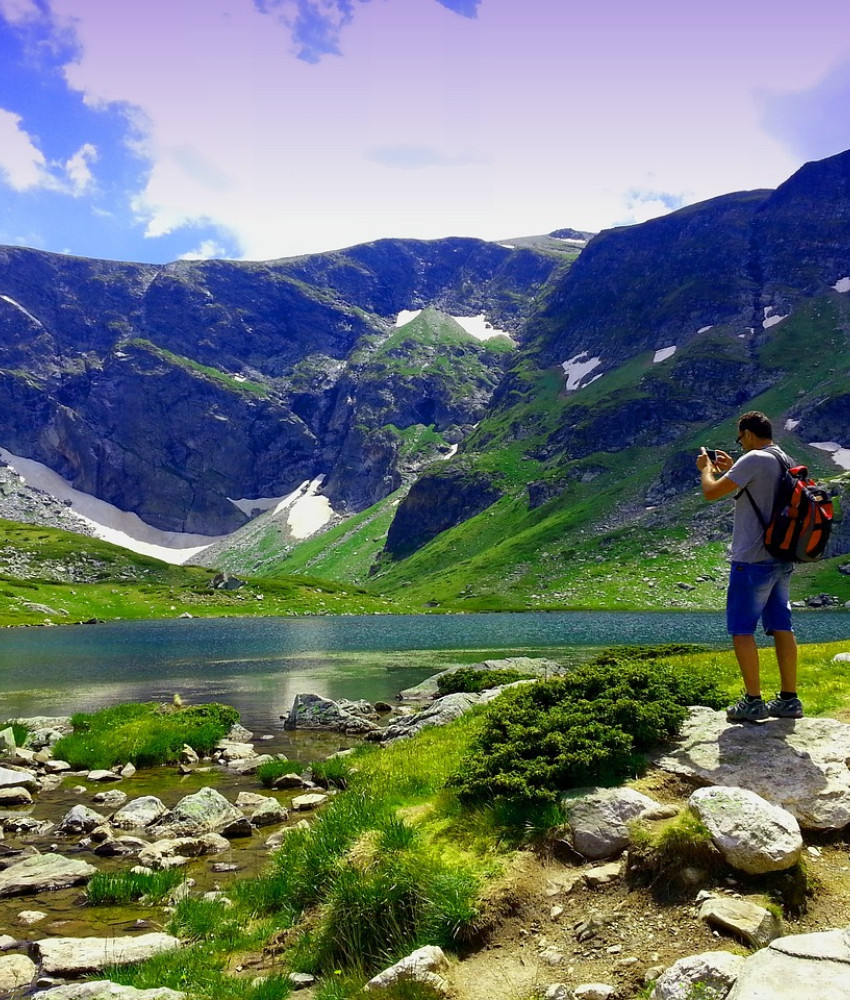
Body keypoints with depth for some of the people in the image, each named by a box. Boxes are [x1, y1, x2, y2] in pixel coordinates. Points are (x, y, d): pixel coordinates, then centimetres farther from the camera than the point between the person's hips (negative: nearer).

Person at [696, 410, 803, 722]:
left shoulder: (754, 460, -15)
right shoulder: (787, 462, 13)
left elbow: (711, 492, -16)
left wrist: (706, 468, 4)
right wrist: (731, 469, 26)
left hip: (752, 559, -9)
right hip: (782, 559, 9)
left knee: (741, 628, -2)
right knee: (781, 626, 11)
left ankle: (753, 702, 0)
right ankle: (789, 699, 15)